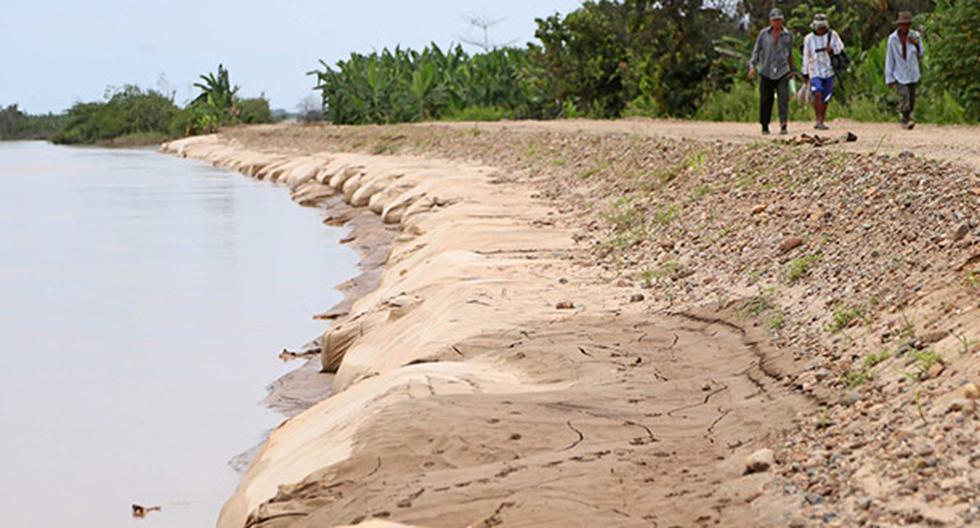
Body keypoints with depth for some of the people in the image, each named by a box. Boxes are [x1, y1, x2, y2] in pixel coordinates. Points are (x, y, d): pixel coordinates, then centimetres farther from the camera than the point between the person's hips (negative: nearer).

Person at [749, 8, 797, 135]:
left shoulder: (788, 35, 8)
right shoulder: (763, 34, 5)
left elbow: (790, 53, 18)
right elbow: (756, 50, 6)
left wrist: (793, 69, 21)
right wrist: (752, 66, -6)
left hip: (782, 72, 0)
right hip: (766, 71, 0)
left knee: (784, 97, -14)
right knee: (765, 100, 2)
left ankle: (783, 126, -20)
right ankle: (765, 126, 16)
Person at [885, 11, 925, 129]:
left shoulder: (915, 36, 0)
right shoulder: (893, 38, -6)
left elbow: (921, 56, 8)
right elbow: (889, 59, -2)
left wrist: (917, 44, -12)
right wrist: (889, 78, -4)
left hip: (912, 74, 3)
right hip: (899, 74, -3)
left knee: (911, 99, 4)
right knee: (904, 95, -20)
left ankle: (906, 119, 19)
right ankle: (905, 120, -19)